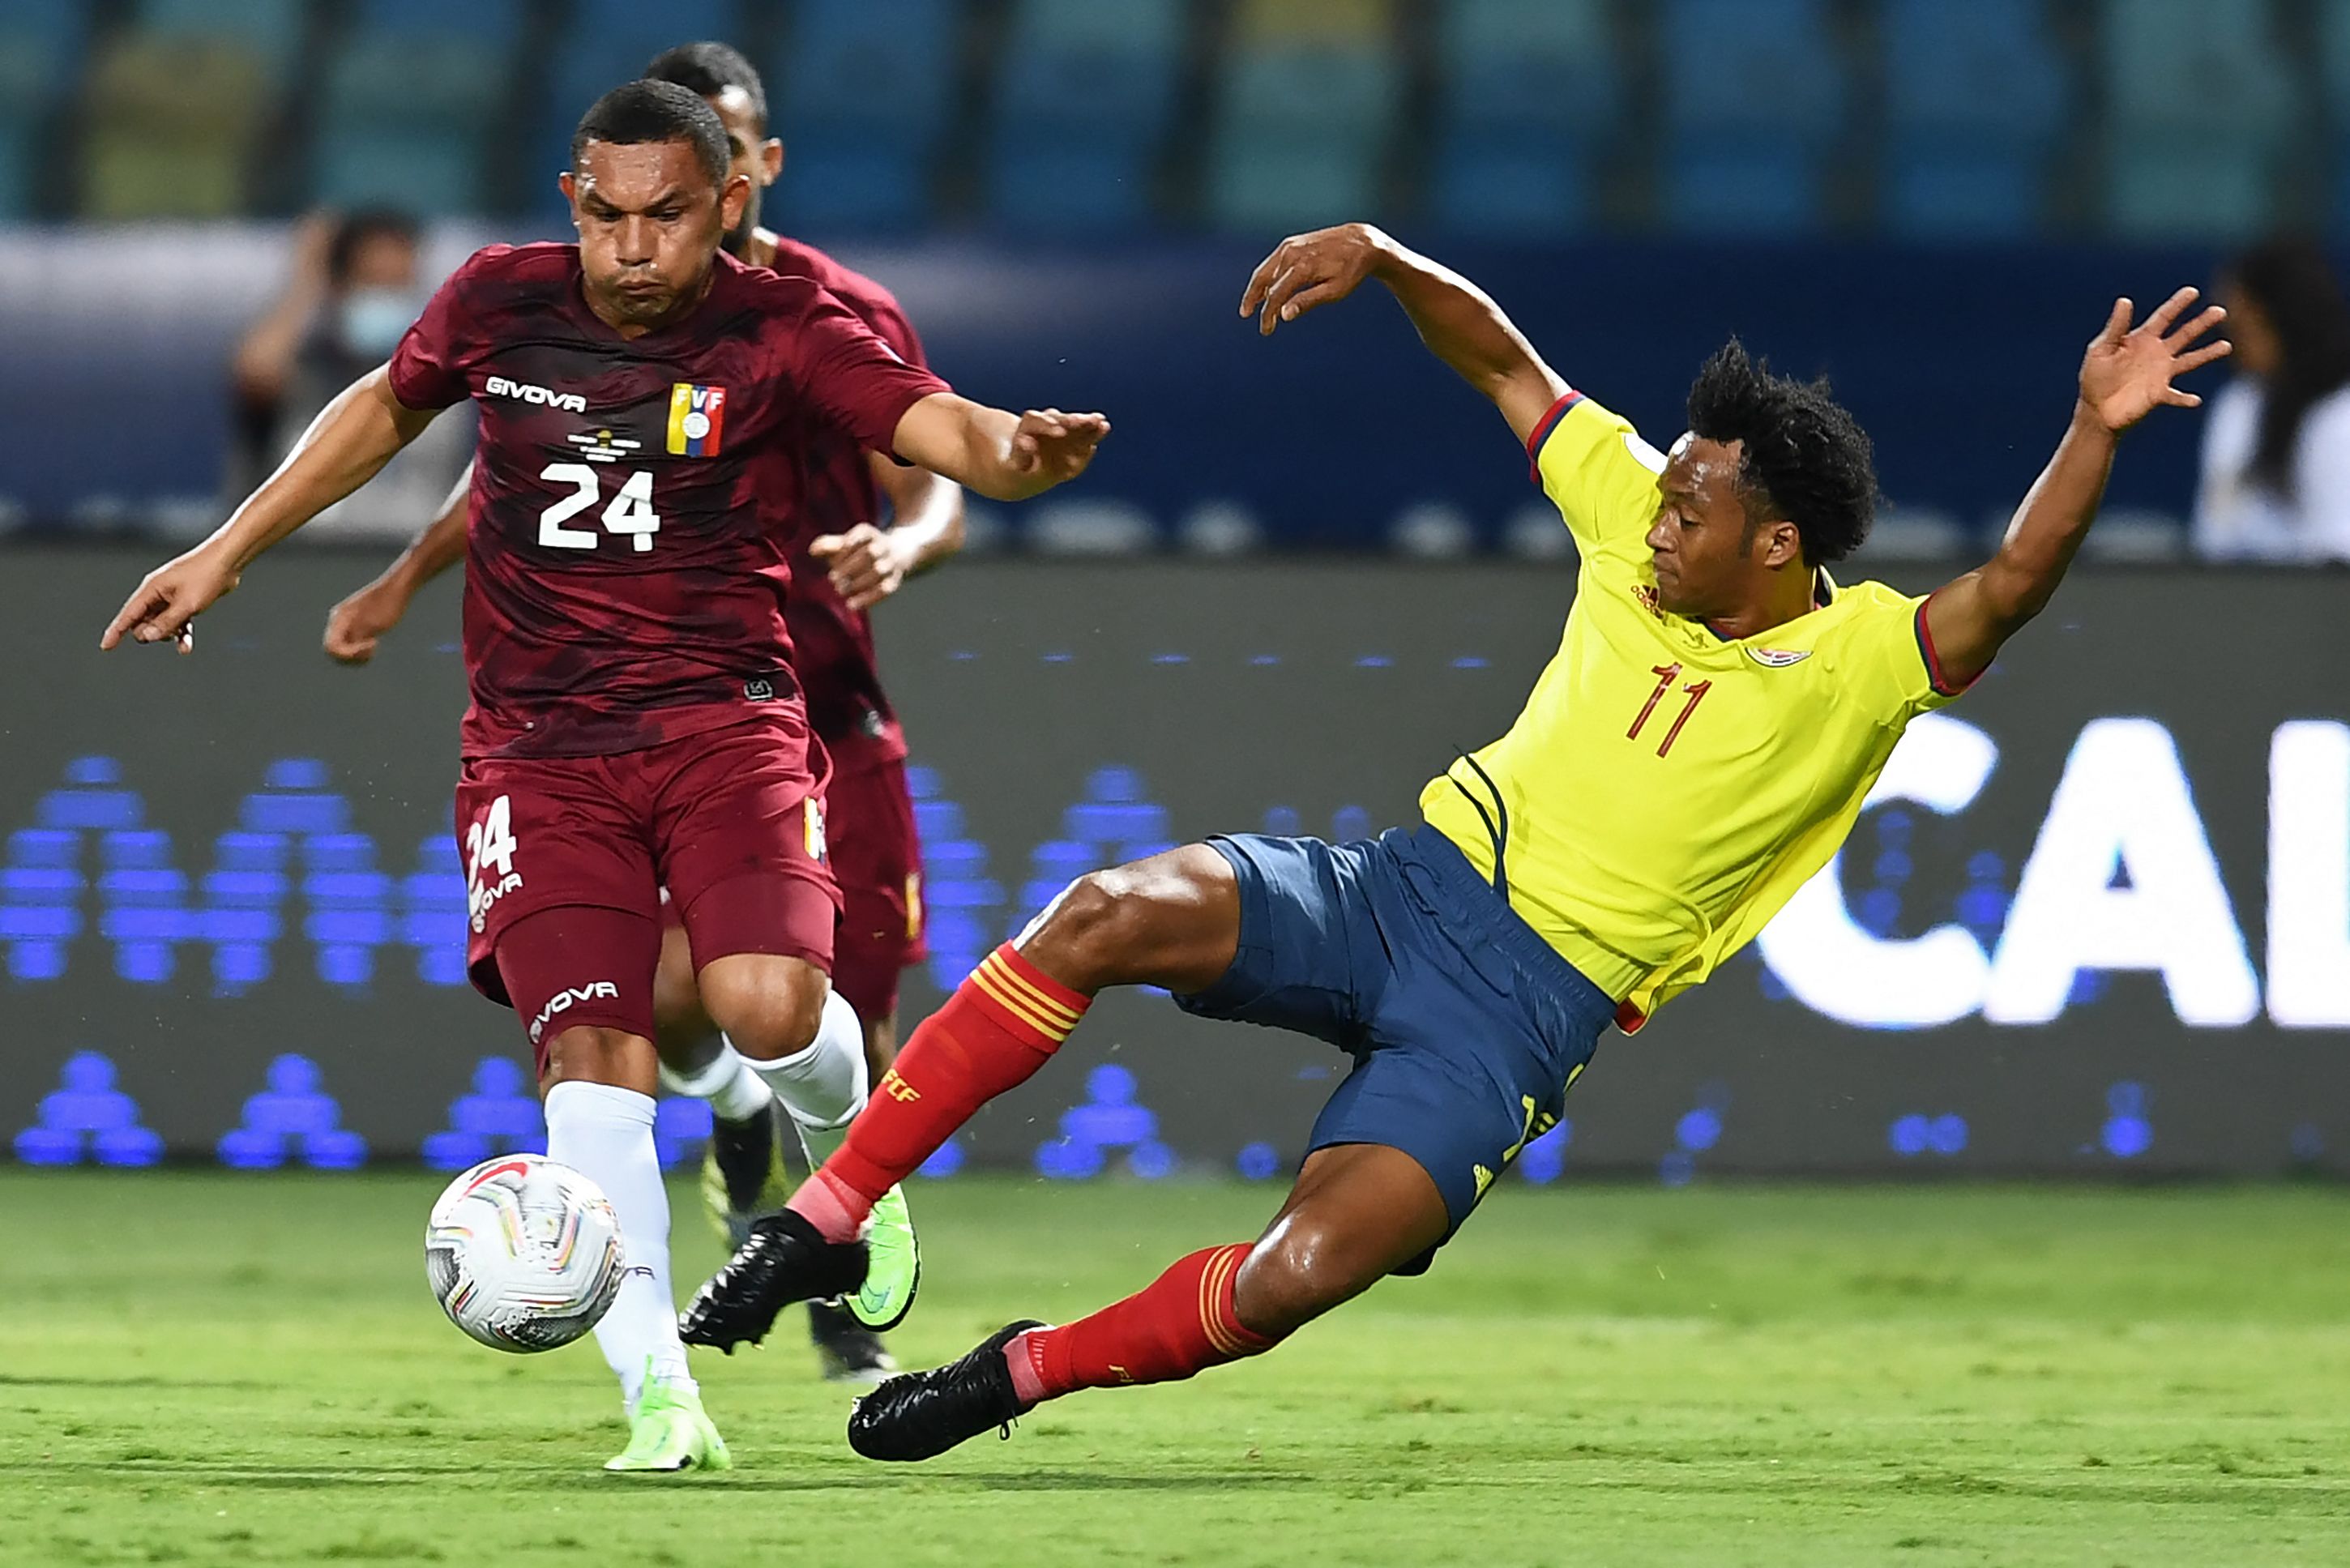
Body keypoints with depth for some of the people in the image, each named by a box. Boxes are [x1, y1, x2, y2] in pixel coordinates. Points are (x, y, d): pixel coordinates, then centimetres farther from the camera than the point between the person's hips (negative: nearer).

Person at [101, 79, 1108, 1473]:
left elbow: (941, 427, -20)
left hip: (722, 719, -2)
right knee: (594, 1056, -14)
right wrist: (229, 552, 22)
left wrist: (1017, 452, -44)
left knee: (767, 1007, -23)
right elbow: (386, 409, 21)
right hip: (542, 749, 2)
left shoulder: (782, 333, -7)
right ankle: (658, 1390, -14)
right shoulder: (501, 304, 1)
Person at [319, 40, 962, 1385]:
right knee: (670, 993, -23)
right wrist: (406, 582, 7)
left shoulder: (850, 319, -2)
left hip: (828, 716, 0)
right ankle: (732, 1107, 15)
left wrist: (904, 545, -23)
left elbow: (938, 495, 0)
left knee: (850, 1025, 1)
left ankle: (848, 1299, 26)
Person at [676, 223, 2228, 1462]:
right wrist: (1381, 260, 1)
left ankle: (1023, 1376, -1)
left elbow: (2007, 591, -22)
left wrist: (2096, 431, -36)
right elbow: (1503, 360, 15)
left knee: (1309, 1271, -26)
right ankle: (828, 1218, -18)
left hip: (1523, 1006, -4)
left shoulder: (1861, 663, -6)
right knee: (1111, 913, -25)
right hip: (1395, 887, 4)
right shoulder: (1636, 519, 7)